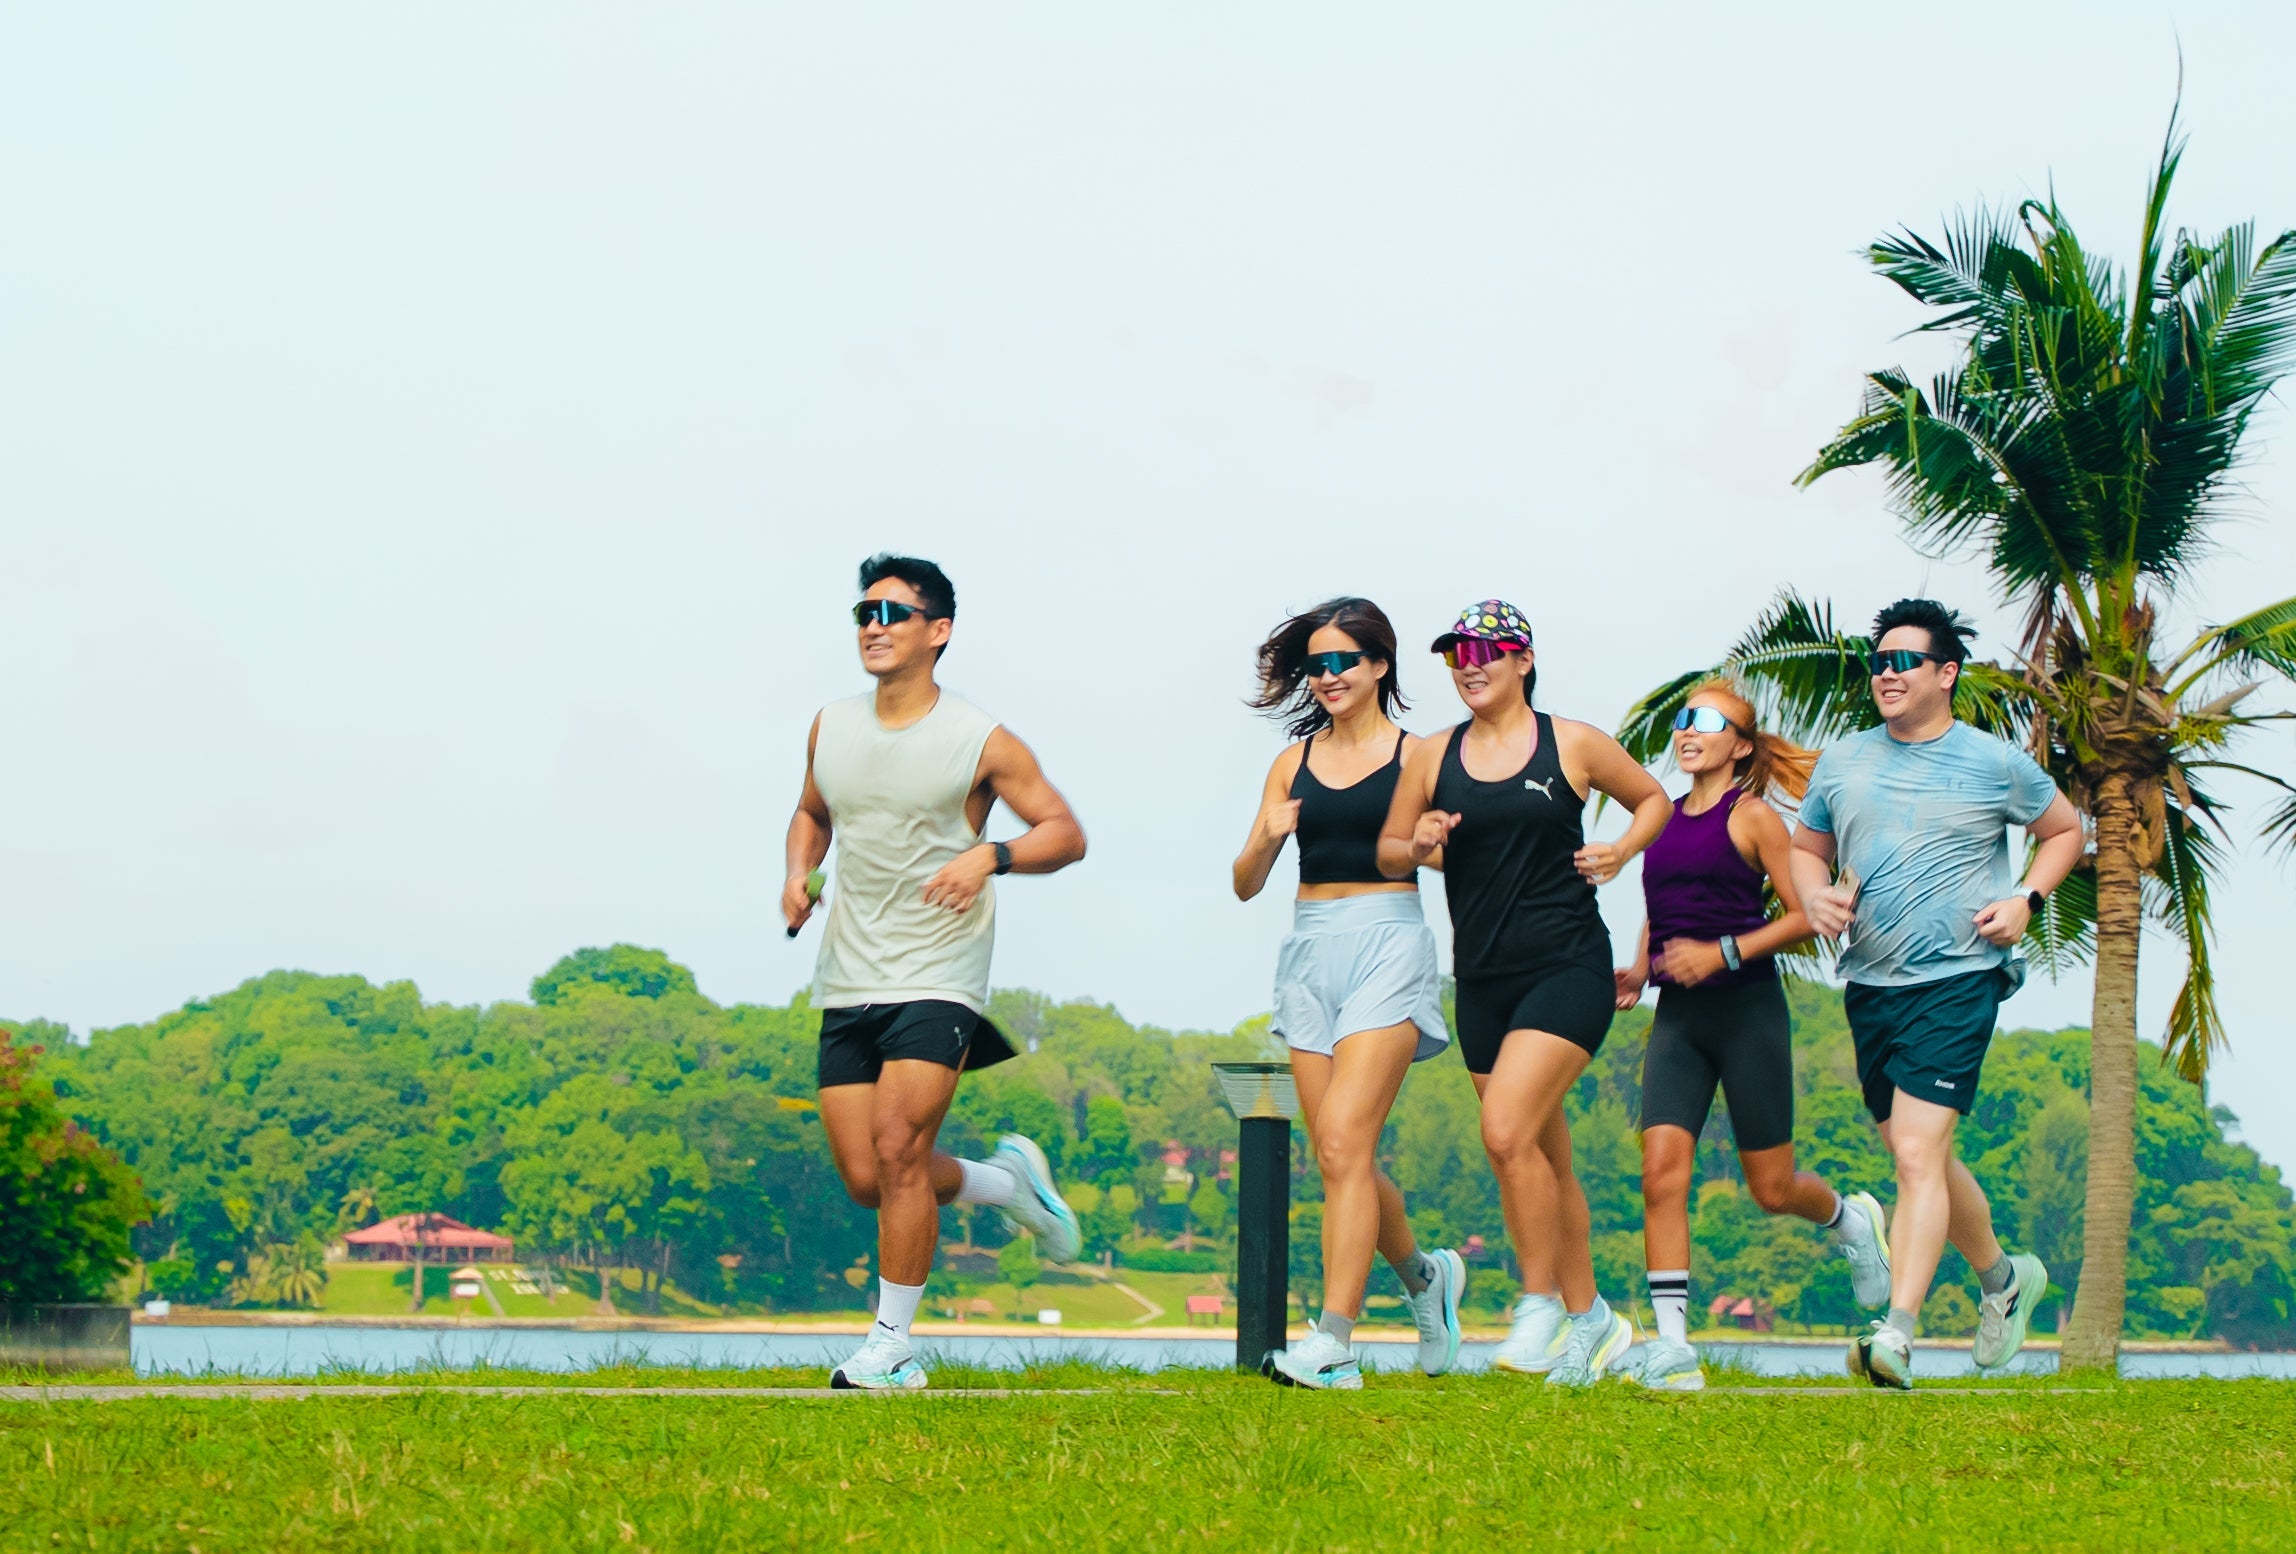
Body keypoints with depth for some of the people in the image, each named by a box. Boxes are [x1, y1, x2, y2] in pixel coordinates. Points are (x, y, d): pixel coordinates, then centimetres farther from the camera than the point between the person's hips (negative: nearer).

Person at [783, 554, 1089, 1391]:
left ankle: (891, 1345, -6)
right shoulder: (831, 728, 8)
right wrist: (798, 874, 6)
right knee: (865, 1178, 2)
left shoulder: (980, 742, -6)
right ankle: (1007, 1179, 31)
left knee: (897, 1146, -17)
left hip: (937, 978, -5)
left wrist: (990, 856, -19)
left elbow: (1065, 832, -1)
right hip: (847, 983, 5)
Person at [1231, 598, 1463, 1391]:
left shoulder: (1417, 756, 1)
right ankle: (1425, 1274, 33)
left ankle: (1330, 1343, -19)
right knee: (1339, 1158, 6)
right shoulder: (1292, 763, 13)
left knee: (1342, 1141, -17)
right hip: (1309, 953, 5)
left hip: (1388, 945, -5)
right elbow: (1246, 885, 11)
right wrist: (1267, 838, -9)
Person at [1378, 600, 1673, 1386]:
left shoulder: (1573, 744, 0)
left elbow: (1654, 798, 13)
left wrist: (1622, 850, -5)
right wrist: (1417, 846, -8)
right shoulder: (1434, 757, 8)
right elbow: (1385, 854, 14)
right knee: (1544, 1159, 10)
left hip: (1567, 967, -5)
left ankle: (1541, 1302, -7)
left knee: (1507, 1133, -20)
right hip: (1483, 979, 5)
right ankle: (1590, 1317, 22)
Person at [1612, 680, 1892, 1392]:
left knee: (1772, 1188, 4)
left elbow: (1805, 915, -8)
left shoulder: (1752, 817, -4)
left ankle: (1851, 1218, 39)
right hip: (1677, 1016, 5)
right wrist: (1639, 971, 7)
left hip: (1747, 1009, -5)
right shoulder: (1666, 819, 12)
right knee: (1661, 1172, -12)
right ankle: (1672, 1345, -13)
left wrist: (1723, 953, -17)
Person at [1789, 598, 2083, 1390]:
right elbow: (1806, 848, 20)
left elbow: (2065, 830, 14)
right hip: (1869, 986, 6)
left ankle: (1897, 1335, -24)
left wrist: (2027, 899, -2)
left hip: (1955, 982, -5)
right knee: (1923, 1158, 16)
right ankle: (2002, 1277, 40)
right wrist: (1816, 895, -2)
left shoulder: (1996, 765, 0)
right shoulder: (1842, 763, 9)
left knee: (1918, 1155, -18)